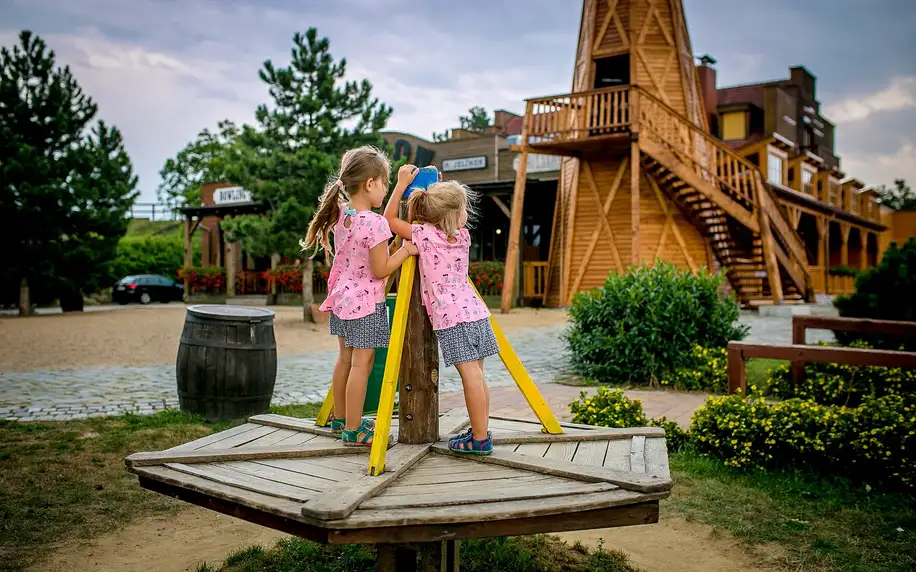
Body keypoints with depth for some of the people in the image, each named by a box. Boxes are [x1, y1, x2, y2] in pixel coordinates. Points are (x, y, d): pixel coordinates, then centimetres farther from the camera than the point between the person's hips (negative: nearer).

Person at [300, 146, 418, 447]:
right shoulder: (375, 223, -21)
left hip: (342, 298, 9)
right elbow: (380, 270, -18)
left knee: (345, 359, 18)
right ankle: (353, 430, 6)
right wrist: (405, 250, -10)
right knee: (361, 363, -1)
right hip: (366, 303, -9)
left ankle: (340, 418, 32)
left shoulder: (341, 214, 3)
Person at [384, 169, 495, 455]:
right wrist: (438, 190, 27)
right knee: (476, 375, 10)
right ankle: (480, 431, 17)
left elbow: (390, 218, 4)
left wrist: (403, 184, 7)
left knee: (471, 375, -8)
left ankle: (480, 439, -3)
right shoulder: (463, 236, 11)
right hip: (475, 311, 6)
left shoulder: (425, 234, -6)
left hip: (451, 318, -6)